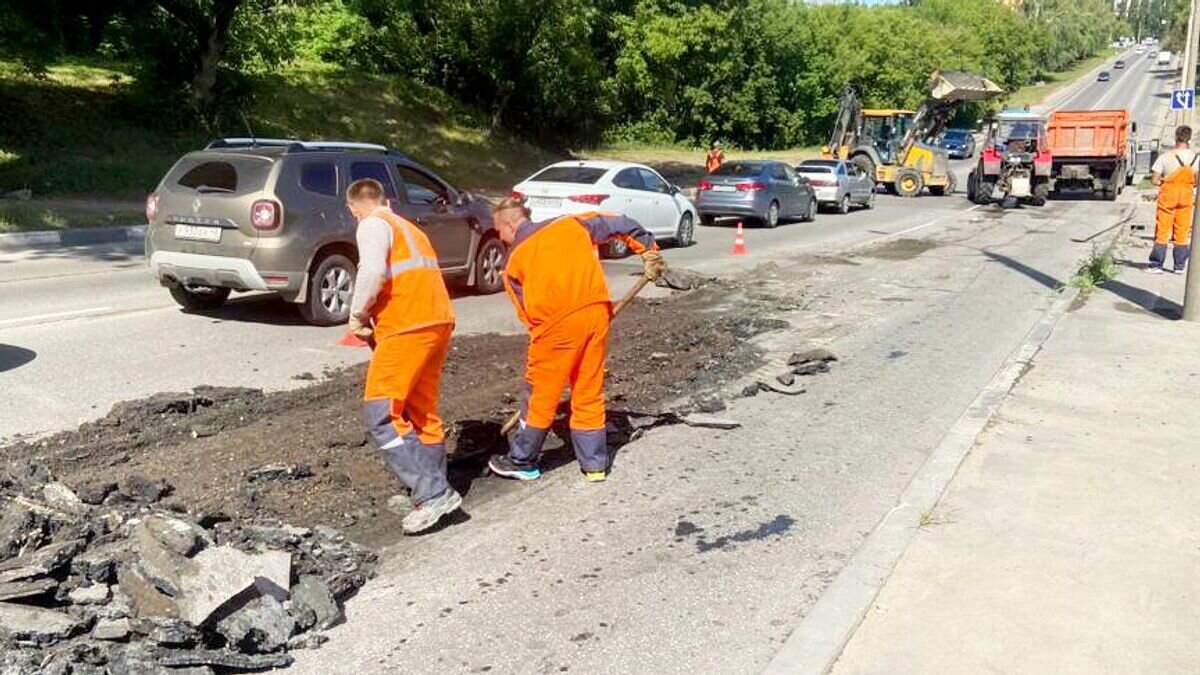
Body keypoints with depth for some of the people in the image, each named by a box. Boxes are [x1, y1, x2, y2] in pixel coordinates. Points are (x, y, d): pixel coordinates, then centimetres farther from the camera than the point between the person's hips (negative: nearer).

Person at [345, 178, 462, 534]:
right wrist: (372, 316, 18)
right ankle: (434, 488, 22)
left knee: (380, 414, -9)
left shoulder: (373, 225, 0)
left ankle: (432, 493, -15)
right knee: (422, 410, 17)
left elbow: (373, 271, -18)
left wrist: (357, 314, -5)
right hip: (437, 321, 9)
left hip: (408, 327, -9)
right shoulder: (408, 227, 26)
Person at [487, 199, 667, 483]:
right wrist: (648, 250, 21)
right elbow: (621, 224, 14)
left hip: (558, 321, -4)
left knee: (540, 395, 10)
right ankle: (595, 464, 22)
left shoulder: (514, 260, 9)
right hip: (597, 311, 4)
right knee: (589, 393, 15)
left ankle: (521, 462, 23)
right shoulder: (569, 224, 16)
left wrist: (541, 335, 19)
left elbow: (527, 312, 9)